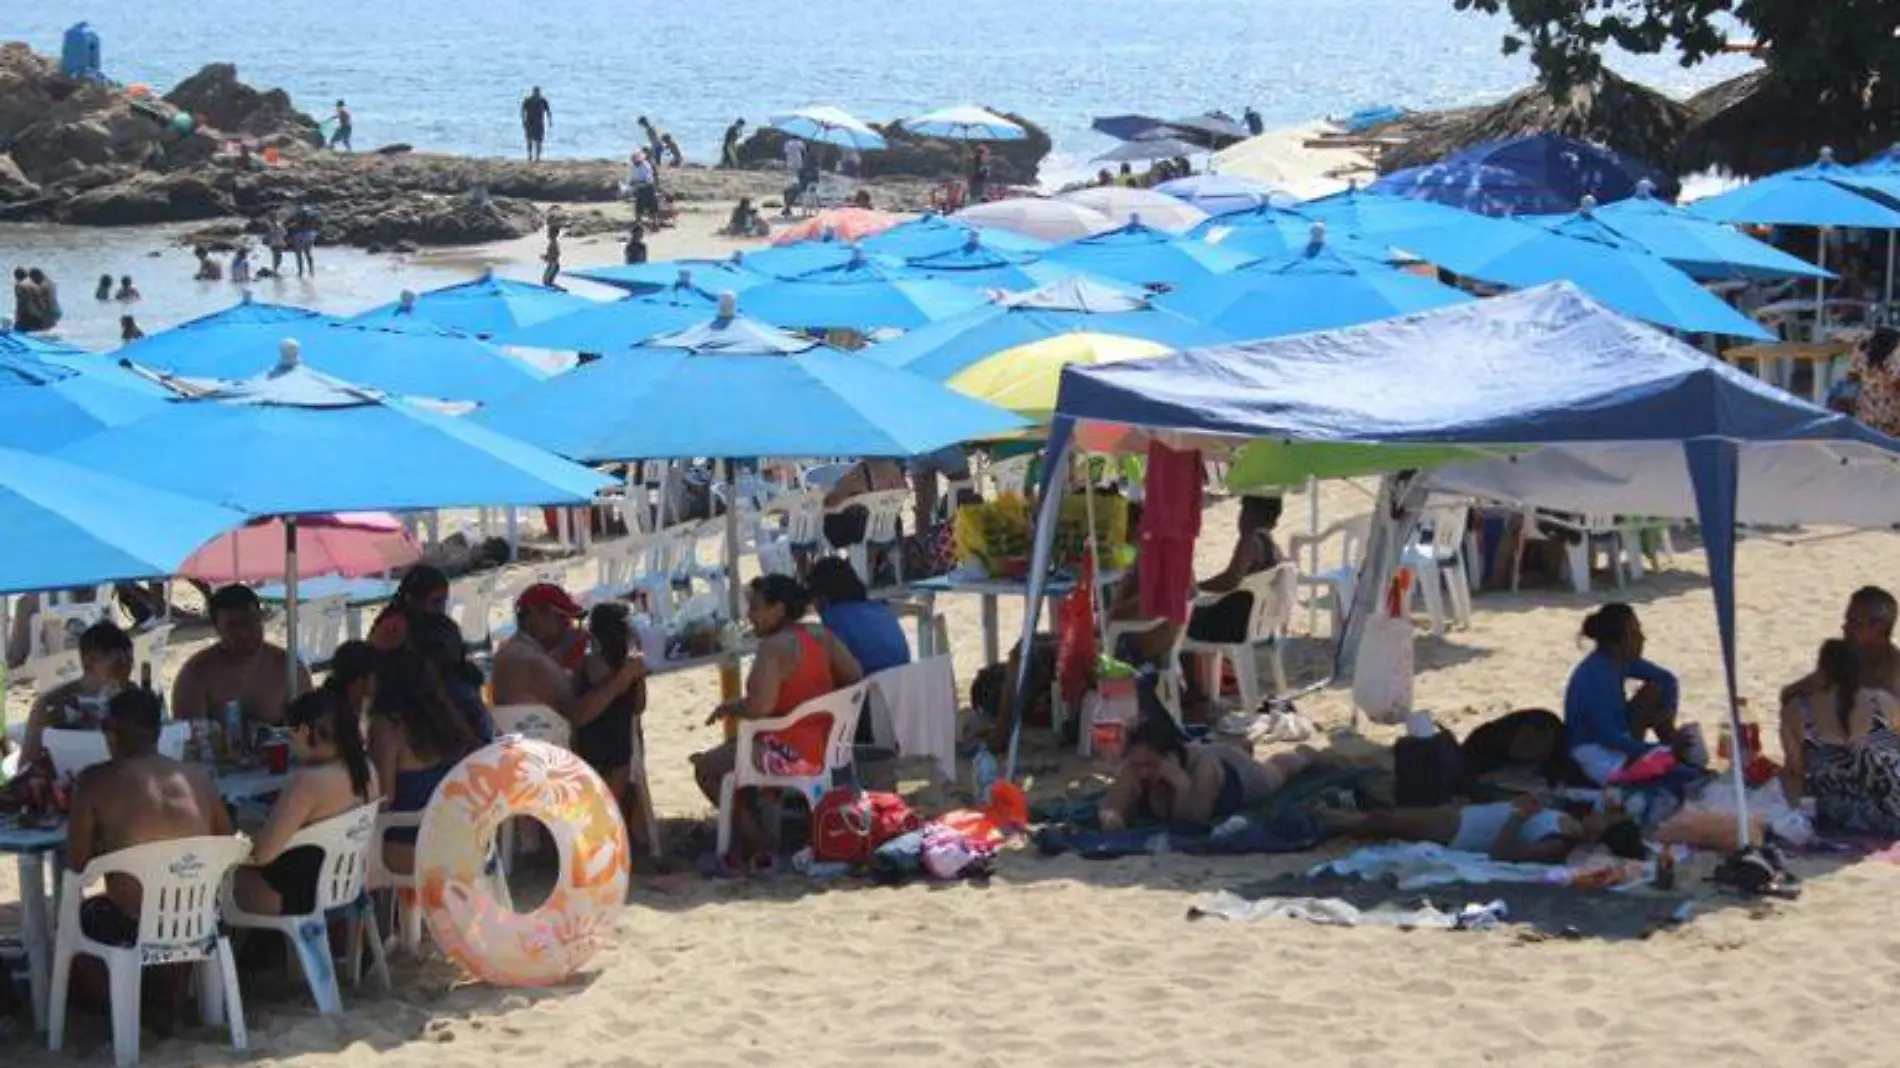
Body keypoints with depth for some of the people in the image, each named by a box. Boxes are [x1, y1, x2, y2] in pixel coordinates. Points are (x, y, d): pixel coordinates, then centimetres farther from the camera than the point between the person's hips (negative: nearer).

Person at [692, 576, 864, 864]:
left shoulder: (773, 648, -20)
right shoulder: (821, 637, 4)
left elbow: (759, 707, -28)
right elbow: (855, 677, 9)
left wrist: (727, 708, -8)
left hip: (792, 754, -10)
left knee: (706, 768, 3)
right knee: (730, 750, 28)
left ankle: (755, 849, 6)